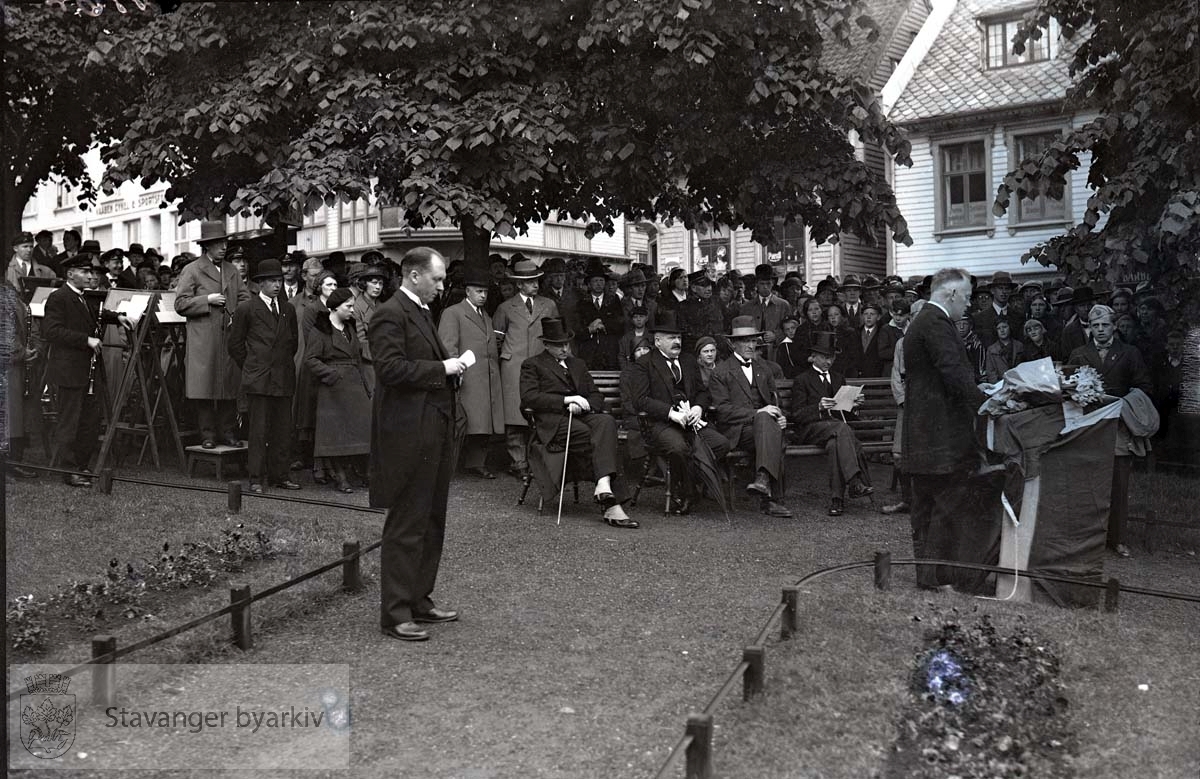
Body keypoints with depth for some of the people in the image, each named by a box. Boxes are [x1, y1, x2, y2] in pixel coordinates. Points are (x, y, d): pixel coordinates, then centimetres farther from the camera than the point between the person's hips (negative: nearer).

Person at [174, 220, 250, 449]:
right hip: (203, 340, -4)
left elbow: (244, 297, 20)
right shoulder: (191, 271, 2)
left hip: (229, 337, 4)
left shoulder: (231, 271, 18)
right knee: (204, 388, -4)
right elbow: (180, 304, -3)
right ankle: (207, 436, 2)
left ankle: (228, 433, 10)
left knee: (230, 387, 3)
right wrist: (207, 300, -12)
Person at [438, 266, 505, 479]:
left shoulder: (486, 316, 24)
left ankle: (476, 462, 14)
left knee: (484, 425, 5)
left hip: (488, 381, 7)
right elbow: (448, 348, -7)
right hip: (466, 380, -7)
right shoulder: (452, 314, 0)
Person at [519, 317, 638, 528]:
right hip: (555, 423, -4)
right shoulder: (532, 365, 13)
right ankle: (610, 504, -35)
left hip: (583, 416, 4)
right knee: (603, 438, -29)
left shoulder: (578, 364, 30)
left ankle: (604, 486, -45)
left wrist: (582, 405, -2)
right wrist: (566, 400, -12)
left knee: (606, 420, -32)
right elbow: (528, 397, -4)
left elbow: (596, 396, 23)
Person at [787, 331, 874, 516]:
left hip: (837, 427, 4)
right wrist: (819, 407, -16)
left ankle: (837, 499, -38)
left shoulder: (838, 379, 27)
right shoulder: (802, 380, 10)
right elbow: (796, 415, 0)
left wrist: (852, 405, 2)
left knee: (835, 444, -35)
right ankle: (855, 482, -47)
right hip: (811, 429, -4)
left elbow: (846, 414, 25)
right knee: (842, 428, -37)